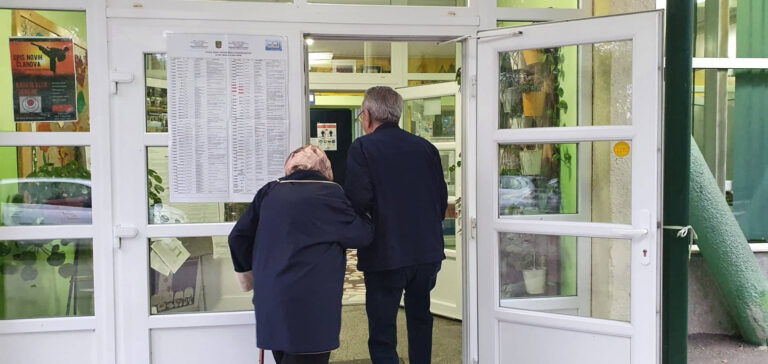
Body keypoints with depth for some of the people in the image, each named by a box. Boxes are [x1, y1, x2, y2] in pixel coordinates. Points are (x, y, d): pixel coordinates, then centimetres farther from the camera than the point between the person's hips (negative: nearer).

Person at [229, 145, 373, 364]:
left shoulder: (269, 192, 8)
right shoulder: (329, 193, -6)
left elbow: (238, 237, 12)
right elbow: (362, 235, -2)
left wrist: (249, 269, 27)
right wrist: (365, 220, 19)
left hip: (270, 298, 6)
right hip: (311, 301, -6)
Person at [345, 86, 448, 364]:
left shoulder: (363, 148, -8)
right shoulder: (426, 148, 6)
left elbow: (358, 201, -18)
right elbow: (442, 199, 7)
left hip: (386, 253, -5)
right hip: (429, 250, 6)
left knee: (382, 333, 3)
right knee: (419, 317, 26)